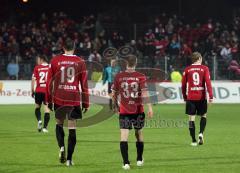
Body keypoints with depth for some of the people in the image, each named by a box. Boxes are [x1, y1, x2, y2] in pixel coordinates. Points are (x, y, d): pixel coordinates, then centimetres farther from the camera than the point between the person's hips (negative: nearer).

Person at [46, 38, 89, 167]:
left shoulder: (55, 61, 2)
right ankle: (69, 159, 2)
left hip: (59, 98, 1)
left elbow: (49, 82, 3)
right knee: (72, 129, 4)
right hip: (74, 99, 0)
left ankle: (61, 147, -5)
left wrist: (49, 100, 11)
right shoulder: (80, 62, 2)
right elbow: (84, 84, 2)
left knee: (59, 123, 20)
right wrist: (86, 103, 8)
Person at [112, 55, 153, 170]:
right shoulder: (140, 77, -5)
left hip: (124, 110, -1)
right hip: (138, 110, 1)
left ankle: (126, 163, -15)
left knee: (124, 136, -4)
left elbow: (114, 93, 7)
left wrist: (116, 105, 23)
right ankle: (139, 160, 30)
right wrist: (149, 107, -12)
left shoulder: (119, 77, 0)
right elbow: (144, 93, -13)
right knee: (139, 133, 18)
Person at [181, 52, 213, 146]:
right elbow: (208, 82, -9)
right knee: (203, 115, 18)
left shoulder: (187, 70, 4)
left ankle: (194, 140, 2)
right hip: (202, 97, 0)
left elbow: (183, 84, 7)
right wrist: (211, 96, -10)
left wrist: (184, 96, 19)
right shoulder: (204, 68, 0)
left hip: (190, 98, 0)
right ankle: (201, 133, -3)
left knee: (191, 118, 4)